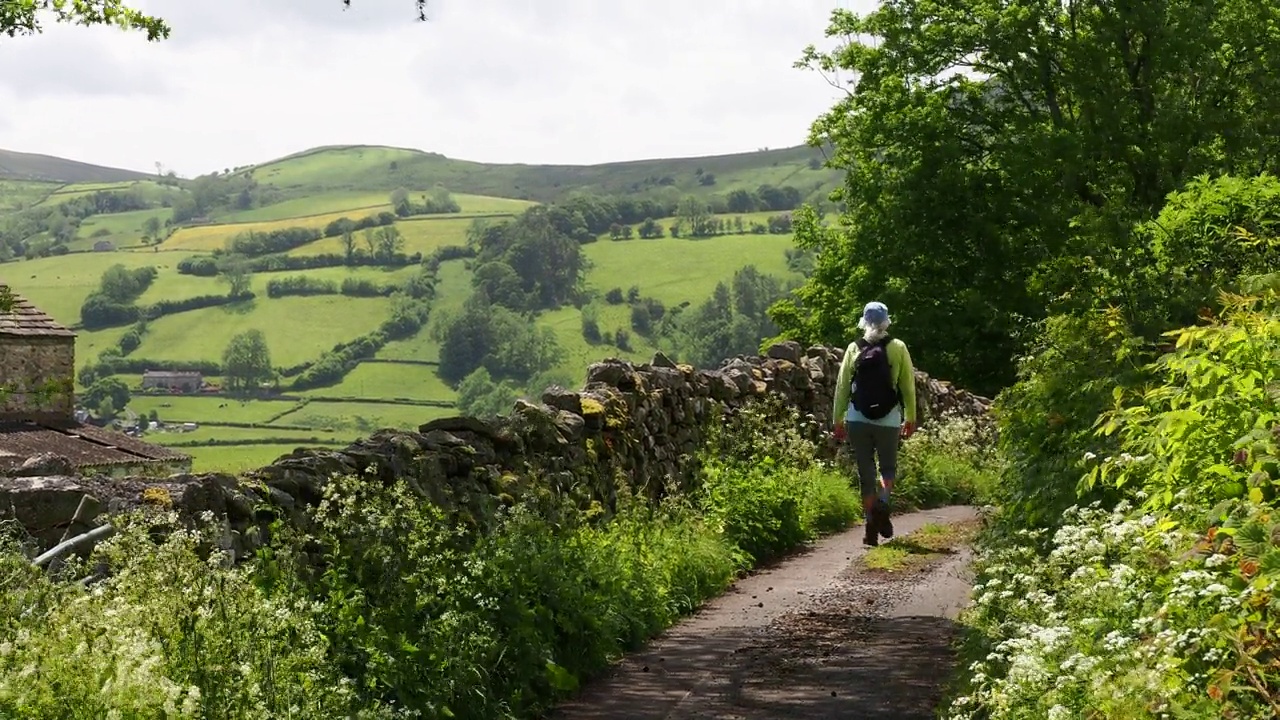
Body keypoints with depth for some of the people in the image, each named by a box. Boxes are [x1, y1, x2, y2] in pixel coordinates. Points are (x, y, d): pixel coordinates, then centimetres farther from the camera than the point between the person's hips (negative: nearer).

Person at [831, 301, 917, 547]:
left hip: (857, 419, 1)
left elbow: (842, 386, 2)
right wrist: (910, 418, 9)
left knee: (865, 472, 8)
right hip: (888, 420, -1)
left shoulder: (854, 349, 2)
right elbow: (908, 386, 1)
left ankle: (871, 528, 6)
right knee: (888, 467, 14)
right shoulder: (898, 348, 0)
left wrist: (837, 420, 7)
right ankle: (882, 502, -16)